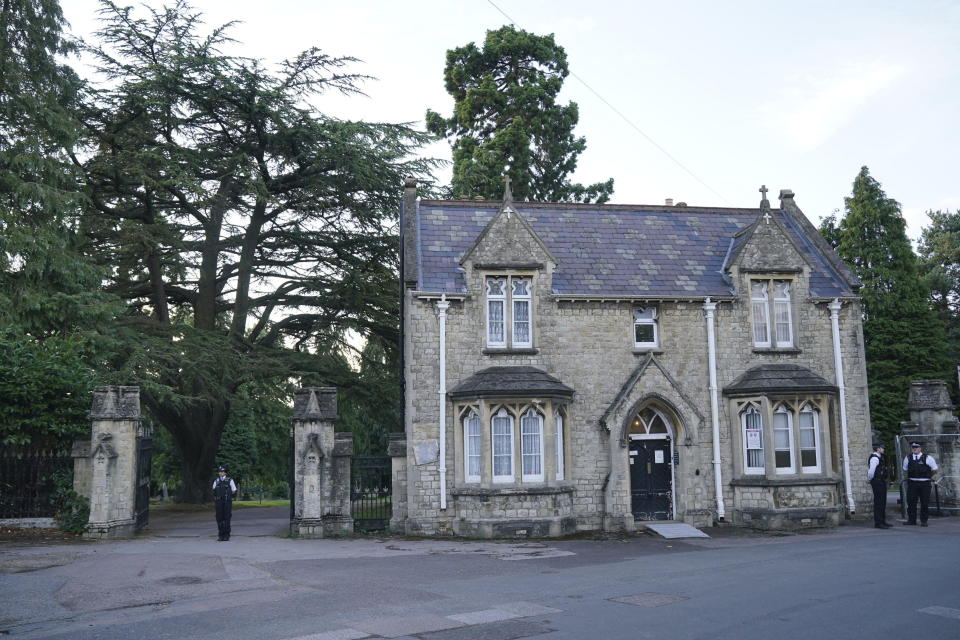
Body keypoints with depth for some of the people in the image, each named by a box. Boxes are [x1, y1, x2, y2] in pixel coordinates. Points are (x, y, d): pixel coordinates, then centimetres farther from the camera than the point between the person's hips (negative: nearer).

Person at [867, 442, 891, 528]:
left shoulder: (878, 457, 17)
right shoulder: (874, 458, -17)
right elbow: (871, 471, -25)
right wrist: (870, 479, -9)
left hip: (882, 482, 10)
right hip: (877, 482, -10)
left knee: (882, 502, 15)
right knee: (878, 503, -8)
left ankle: (882, 521, 22)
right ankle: (878, 523, -5)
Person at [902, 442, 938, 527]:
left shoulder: (927, 458, -4)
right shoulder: (907, 458, 4)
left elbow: (934, 469, 7)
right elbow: (905, 469, 20)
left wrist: (927, 476, 15)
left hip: (924, 483, -2)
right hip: (912, 483, 2)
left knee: (925, 503, 2)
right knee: (911, 502, 1)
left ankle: (923, 521, 13)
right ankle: (911, 520, 9)